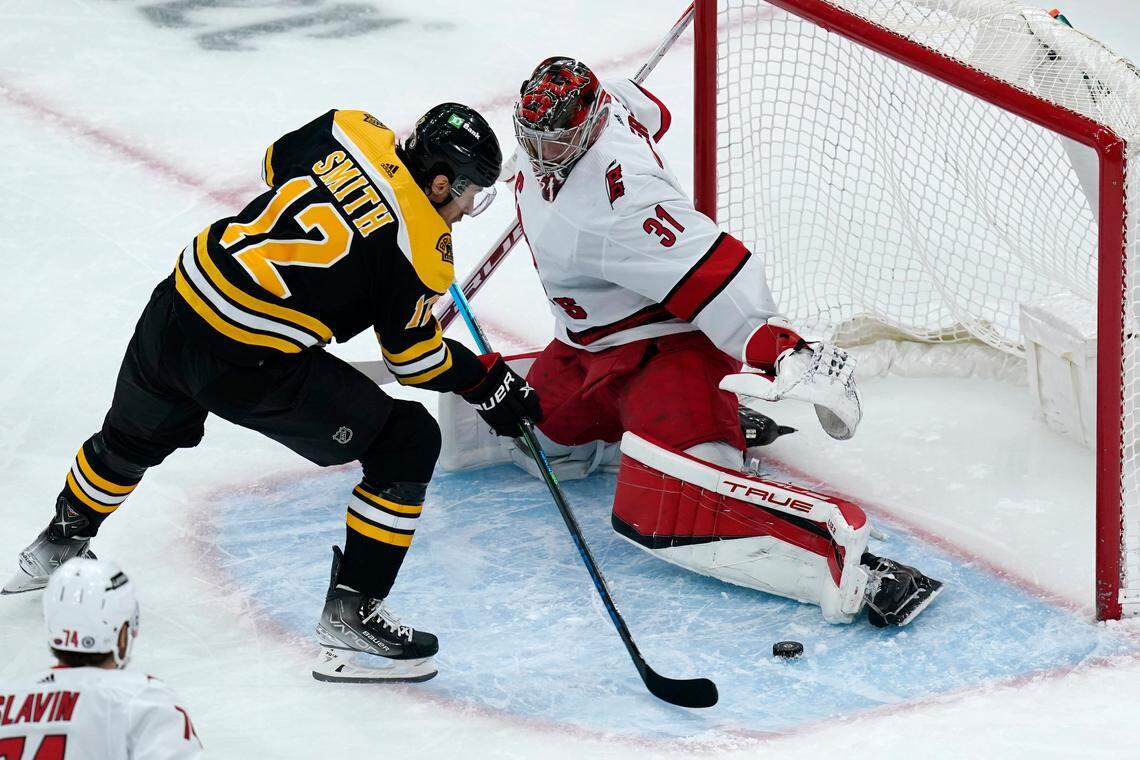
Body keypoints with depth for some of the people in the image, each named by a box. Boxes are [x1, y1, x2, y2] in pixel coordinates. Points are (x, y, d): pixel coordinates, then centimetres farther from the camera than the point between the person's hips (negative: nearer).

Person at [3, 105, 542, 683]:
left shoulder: (350, 132, 2)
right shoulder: (420, 250, -13)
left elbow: (277, 165, 23)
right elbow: (413, 357, -1)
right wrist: (487, 381, 11)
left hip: (177, 305, 7)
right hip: (254, 368, -7)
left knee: (135, 439, 34)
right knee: (407, 444, 2)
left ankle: (62, 541, 59)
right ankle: (351, 612, 4)